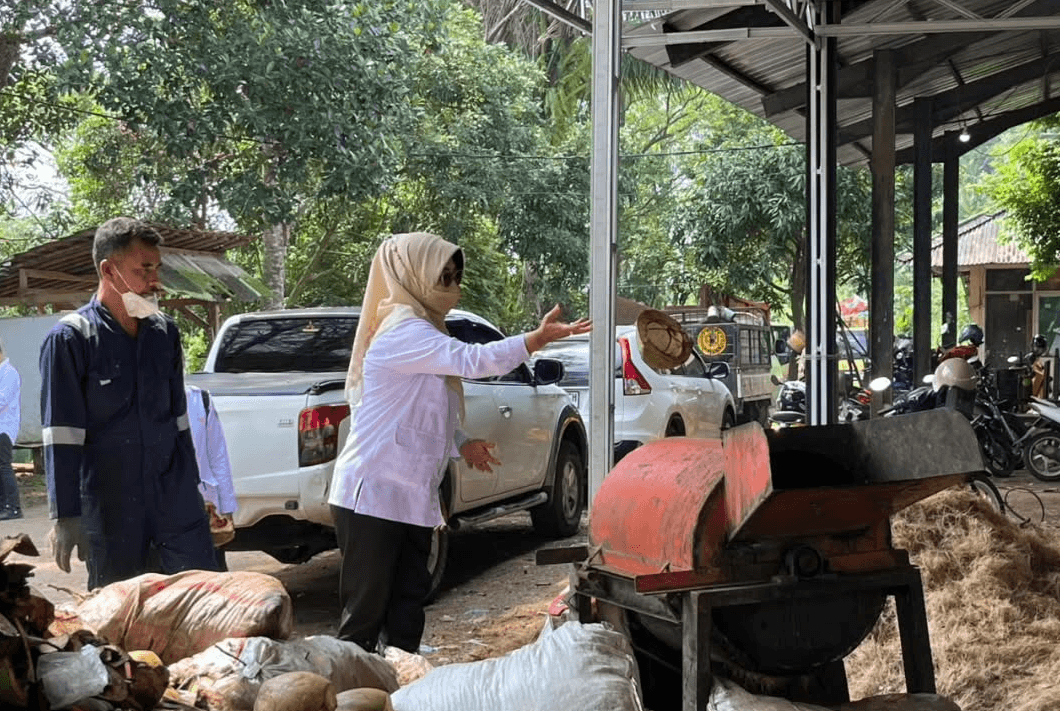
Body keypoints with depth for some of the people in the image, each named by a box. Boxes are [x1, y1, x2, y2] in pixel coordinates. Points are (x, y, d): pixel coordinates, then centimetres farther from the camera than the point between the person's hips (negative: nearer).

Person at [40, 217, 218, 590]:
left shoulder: (165, 331, 8)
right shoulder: (70, 339, -7)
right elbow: (62, 437, -10)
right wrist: (65, 516, -13)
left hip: (175, 497, 4)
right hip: (110, 509, -4)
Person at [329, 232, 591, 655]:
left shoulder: (421, 329, 17)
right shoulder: (402, 330, -15)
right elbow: (470, 360, -28)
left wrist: (461, 445, 14)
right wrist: (539, 338, -32)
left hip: (410, 498, 10)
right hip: (373, 496, -10)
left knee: (407, 604, 10)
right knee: (366, 611, -4)